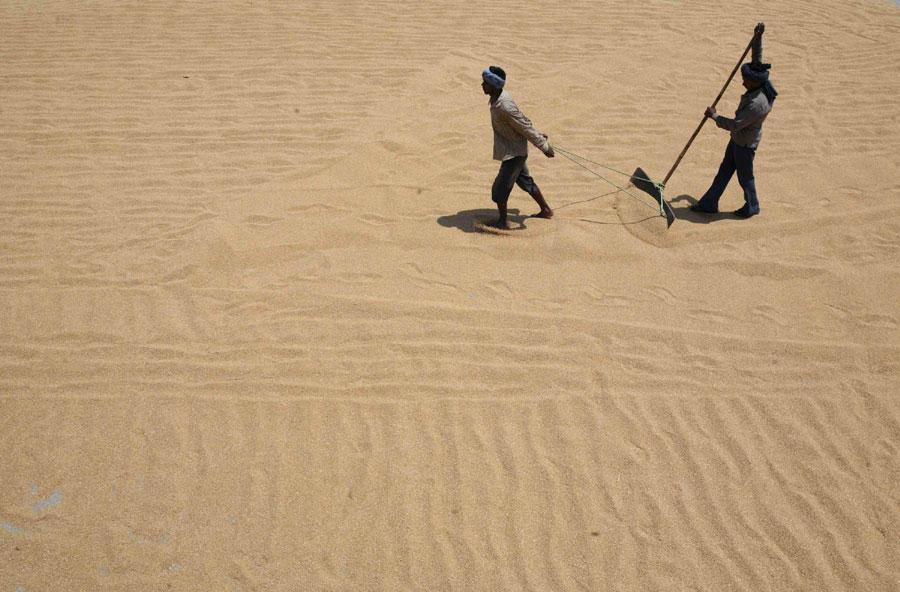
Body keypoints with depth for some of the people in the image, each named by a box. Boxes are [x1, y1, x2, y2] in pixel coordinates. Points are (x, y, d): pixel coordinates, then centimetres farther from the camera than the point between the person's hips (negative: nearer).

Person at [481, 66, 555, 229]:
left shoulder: (505, 107, -31)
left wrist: (544, 147, -15)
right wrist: (539, 135, 20)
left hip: (513, 153, -10)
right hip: (515, 152, 10)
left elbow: (526, 128, -23)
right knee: (525, 181, 25)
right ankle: (546, 210, 40)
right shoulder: (500, 97, -1)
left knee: (500, 188, 3)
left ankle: (503, 222, 21)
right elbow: (524, 119, 10)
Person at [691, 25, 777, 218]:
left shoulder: (757, 104, -35)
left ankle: (752, 207, 34)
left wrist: (714, 116, -21)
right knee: (724, 171, 17)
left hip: (746, 144, -10)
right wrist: (758, 38, 4)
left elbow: (735, 125, -32)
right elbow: (757, 60, 9)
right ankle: (709, 204, 28)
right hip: (738, 138, 10)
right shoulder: (761, 84, -8)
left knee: (745, 177, 11)